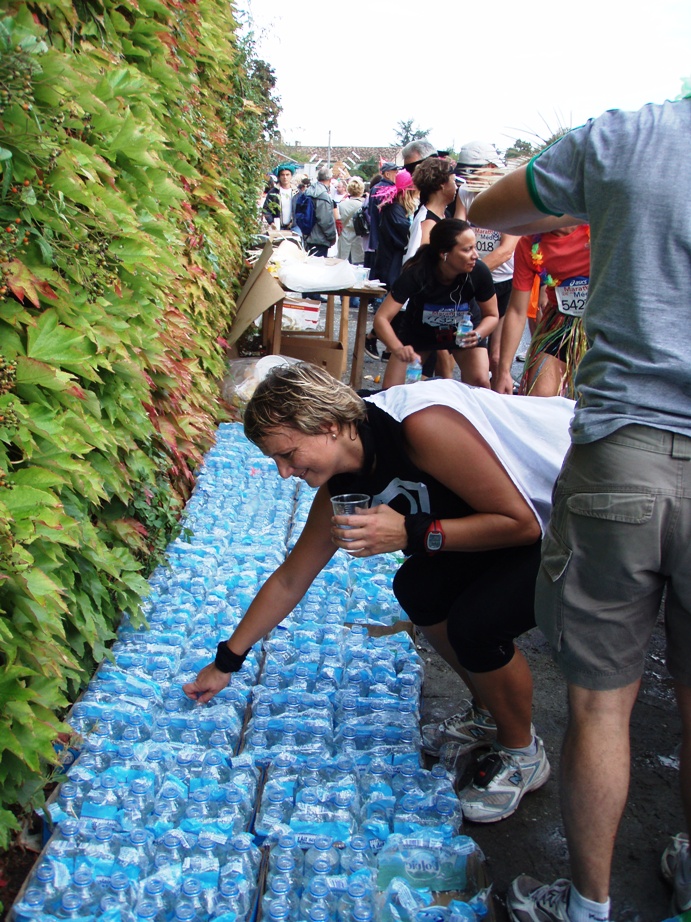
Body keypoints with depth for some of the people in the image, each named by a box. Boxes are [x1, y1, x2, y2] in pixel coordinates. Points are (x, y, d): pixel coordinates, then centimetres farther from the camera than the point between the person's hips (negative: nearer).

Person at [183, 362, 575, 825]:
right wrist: (226, 662, 13)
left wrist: (411, 534, -31)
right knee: (418, 588, 4)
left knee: (475, 623, -21)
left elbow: (521, 522, -26)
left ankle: (522, 755, 8)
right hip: (533, 510, 8)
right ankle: (493, 715, 24)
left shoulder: (422, 425, -32)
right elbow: (290, 578, 7)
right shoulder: (343, 484, -4)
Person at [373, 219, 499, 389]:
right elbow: (381, 318, -35)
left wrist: (477, 335, -34)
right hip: (419, 331, 0)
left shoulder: (479, 273, -30)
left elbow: (492, 315, -13)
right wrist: (398, 348, -54)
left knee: (480, 384, -21)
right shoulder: (415, 274, -34)